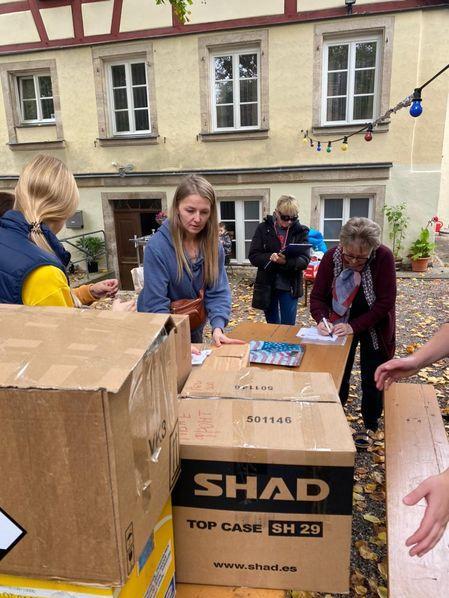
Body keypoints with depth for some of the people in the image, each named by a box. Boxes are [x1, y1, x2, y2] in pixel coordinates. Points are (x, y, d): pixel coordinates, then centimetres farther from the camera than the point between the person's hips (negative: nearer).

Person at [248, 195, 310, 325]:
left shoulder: (301, 231, -2)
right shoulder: (263, 228, -1)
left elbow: (304, 260, -10)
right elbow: (253, 256, -7)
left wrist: (287, 261, -31)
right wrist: (270, 257, -27)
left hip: (290, 286, -1)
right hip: (267, 285, 1)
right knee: (272, 326, 14)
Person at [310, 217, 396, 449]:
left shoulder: (384, 257, -26)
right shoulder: (332, 256, -19)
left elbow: (386, 302, -25)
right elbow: (317, 296, -12)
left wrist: (354, 326, -31)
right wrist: (322, 319, -31)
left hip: (373, 327, -2)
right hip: (341, 325, 2)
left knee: (371, 379, 8)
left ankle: (370, 426, 29)